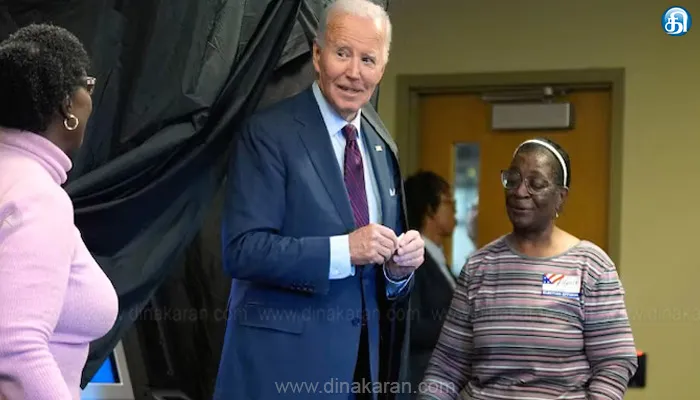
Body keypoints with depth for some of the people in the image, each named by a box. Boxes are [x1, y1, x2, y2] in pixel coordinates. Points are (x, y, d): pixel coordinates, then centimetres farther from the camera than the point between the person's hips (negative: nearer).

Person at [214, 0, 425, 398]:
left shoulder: (382, 145, 11)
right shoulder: (268, 133, -9)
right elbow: (242, 250, -18)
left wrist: (400, 265, -8)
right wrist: (344, 250, -25)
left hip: (362, 360, 6)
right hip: (283, 362, -6)